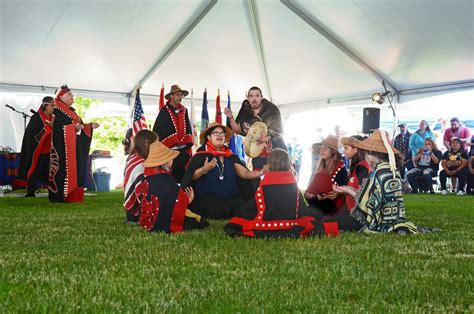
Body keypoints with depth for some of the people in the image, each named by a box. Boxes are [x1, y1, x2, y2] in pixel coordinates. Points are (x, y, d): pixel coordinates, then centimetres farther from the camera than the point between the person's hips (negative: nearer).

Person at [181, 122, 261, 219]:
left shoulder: (231, 156, 13)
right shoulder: (201, 155, -1)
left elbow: (244, 173, 6)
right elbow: (191, 177, -9)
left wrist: (260, 173, -11)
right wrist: (204, 169, -27)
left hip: (231, 196, 4)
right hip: (208, 196, -4)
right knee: (220, 210, -34)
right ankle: (208, 213, -1)